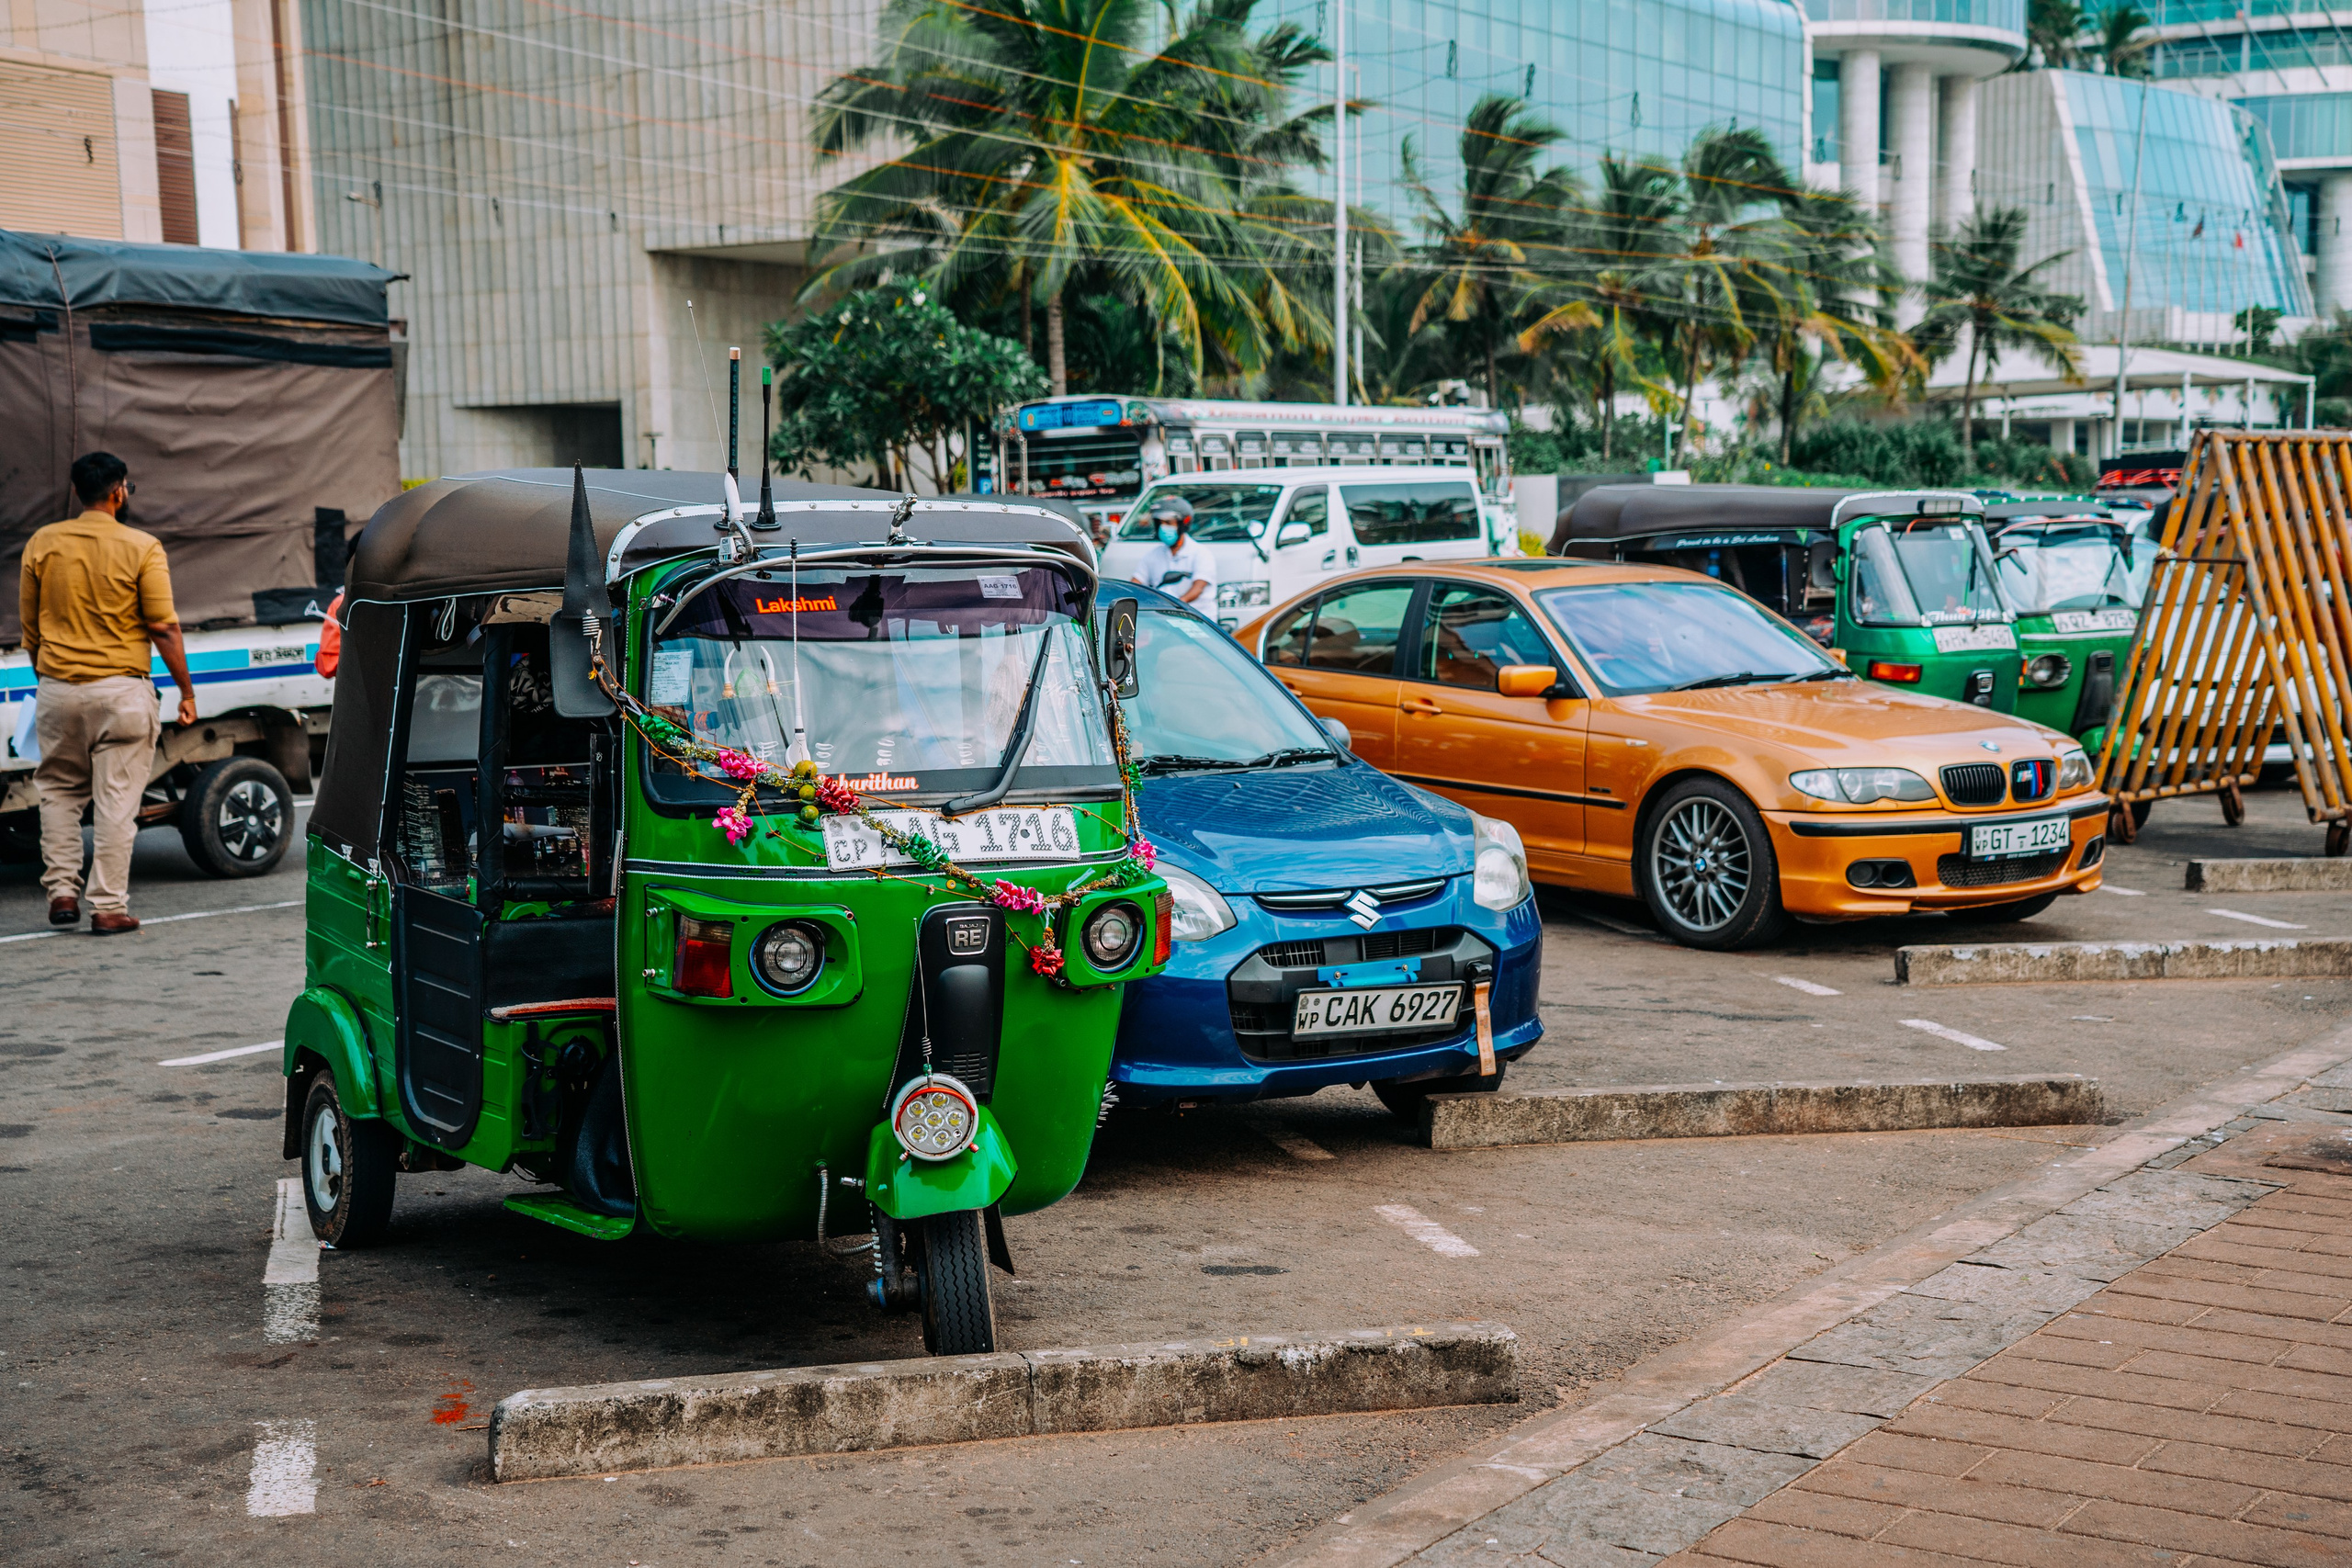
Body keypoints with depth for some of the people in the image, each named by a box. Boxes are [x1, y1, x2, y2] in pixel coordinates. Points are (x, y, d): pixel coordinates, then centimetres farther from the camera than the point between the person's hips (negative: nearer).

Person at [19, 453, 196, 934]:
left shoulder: (42, 544, 3)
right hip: (121, 690, -3)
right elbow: (164, 627, -8)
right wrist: (186, 690, 0)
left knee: (59, 791, 19)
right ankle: (109, 907, 2)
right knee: (116, 800, 1)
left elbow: (29, 627, 10)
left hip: (58, 689, 3)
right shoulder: (141, 548, -8)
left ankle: (62, 891, 12)